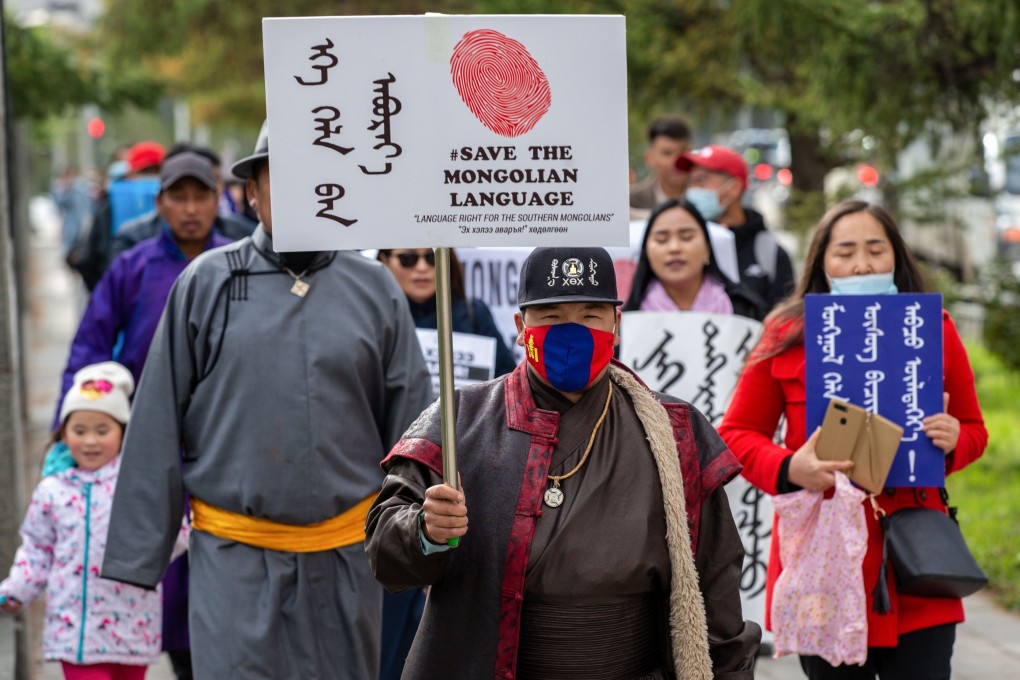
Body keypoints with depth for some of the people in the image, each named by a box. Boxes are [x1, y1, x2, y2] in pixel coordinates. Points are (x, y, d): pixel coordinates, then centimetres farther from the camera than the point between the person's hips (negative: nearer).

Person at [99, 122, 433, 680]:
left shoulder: (375, 292, 6)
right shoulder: (206, 284, 1)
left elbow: (411, 431, 9)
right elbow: (157, 428, 3)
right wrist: (137, 556, 0)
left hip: (345, 555, 2)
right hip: (233, 555, -2)